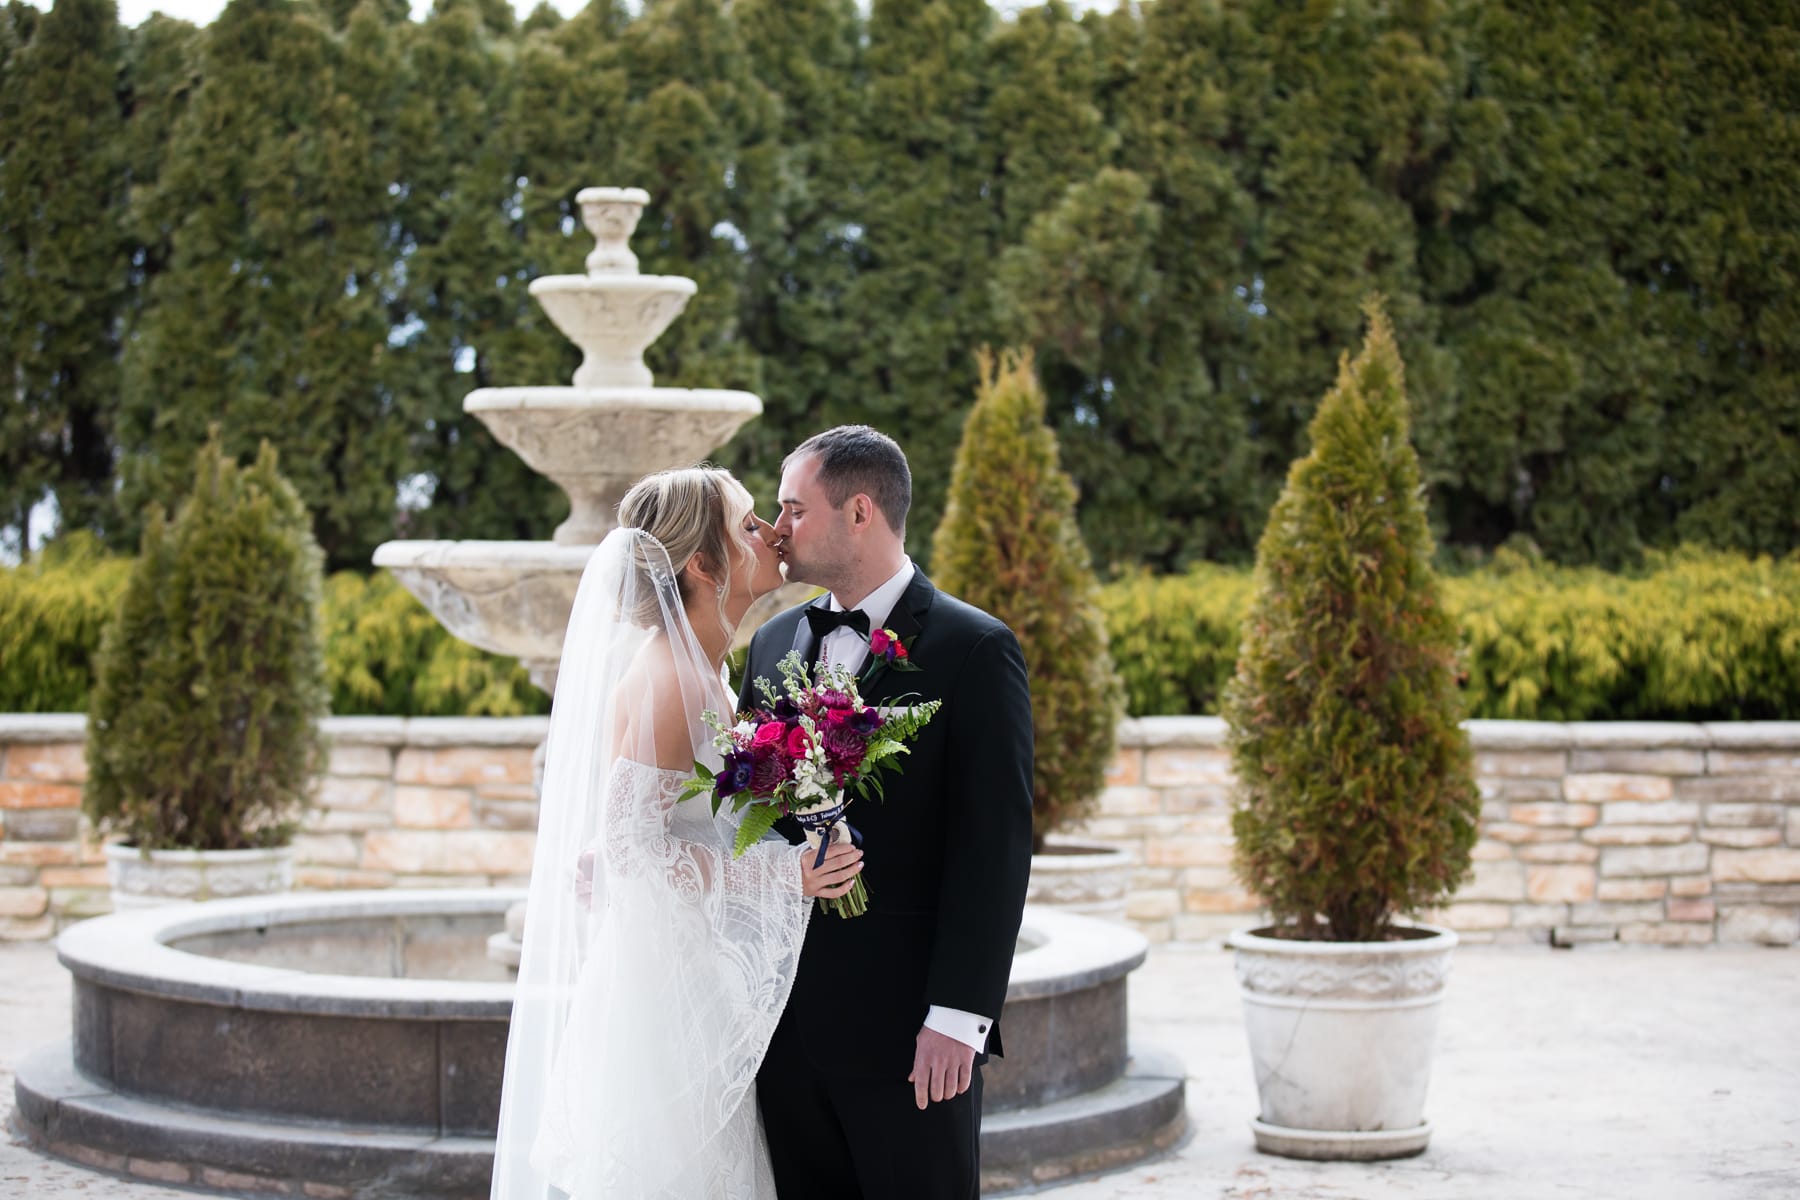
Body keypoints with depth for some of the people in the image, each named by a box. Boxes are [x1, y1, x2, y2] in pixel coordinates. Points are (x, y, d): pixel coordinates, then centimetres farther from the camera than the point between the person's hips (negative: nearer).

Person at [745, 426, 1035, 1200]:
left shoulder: (974, 649, -7)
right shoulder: (774, 642, 12)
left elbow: (994, 847, -12)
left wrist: (959, 1016, -16)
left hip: (905, 1026, -6)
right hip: (787, 1020, 6)